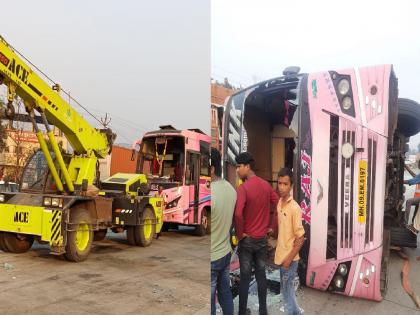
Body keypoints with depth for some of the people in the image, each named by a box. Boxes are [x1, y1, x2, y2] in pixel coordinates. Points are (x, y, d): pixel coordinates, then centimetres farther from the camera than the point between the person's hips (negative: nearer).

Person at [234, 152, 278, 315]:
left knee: (244, 277, 5)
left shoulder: (243, 188, -19)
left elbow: (238, 214, -31)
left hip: (247, 239, -5)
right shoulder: (266, 185, 1)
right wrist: (271, 226, 13)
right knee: (261, 274, 15)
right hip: (262, 238, 6)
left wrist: (239, 233, -17)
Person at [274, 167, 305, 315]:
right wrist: (278, 254, 15)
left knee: (287, 294, 5)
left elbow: (300, 238, -18)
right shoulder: (279, 203, 3)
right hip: (281, 257, 7)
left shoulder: (294, 207, -20)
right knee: (288, 291, 21)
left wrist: (289, 259, -17)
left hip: (289, 259, -7)